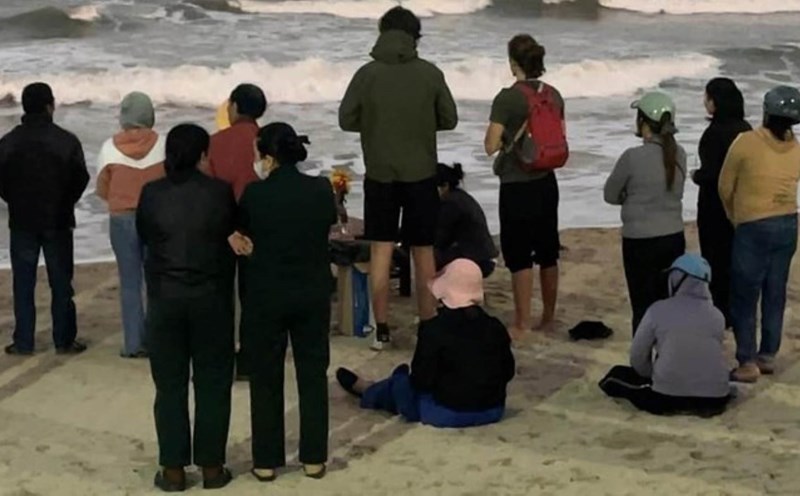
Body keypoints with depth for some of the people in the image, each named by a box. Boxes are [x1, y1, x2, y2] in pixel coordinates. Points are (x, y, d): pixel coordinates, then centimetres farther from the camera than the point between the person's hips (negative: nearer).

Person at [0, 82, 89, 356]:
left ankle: (23, 342, 8)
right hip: (58, 221, -1)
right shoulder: (66, 141, -9)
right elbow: (81, 178, -6)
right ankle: (64, 341, 9)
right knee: (61, 282, 6)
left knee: (23, 283, 7)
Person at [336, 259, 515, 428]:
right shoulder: (495, 328, -3)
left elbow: (422, 381, -14)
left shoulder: (435, 329, -17)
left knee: (399, 384, 22)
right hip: (493, 411, 5)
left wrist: (407, 378, 9)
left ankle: (366, 391, 54)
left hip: (447, 413, -5)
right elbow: (508, 372, 6)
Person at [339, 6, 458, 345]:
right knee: (423, 251, 10)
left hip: (379, 174, 0)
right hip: (421, 174, 0)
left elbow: (346, 120, -2)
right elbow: (449, 120, 2)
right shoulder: (430, 73, -5)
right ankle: (428, 324, 16)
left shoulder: (367, 74, -6)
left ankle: (381, 327, 9)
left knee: (381, 250, 9)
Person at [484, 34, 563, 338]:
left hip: (517, 186, -6)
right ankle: (549, 319, 23)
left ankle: (522, 325, 5)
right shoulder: (554, 95, 3)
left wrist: (508, 138, 3)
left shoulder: (508, 98, -16)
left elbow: (491, 146, -15)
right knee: (548, 252, 13)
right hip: (546, 182, 6)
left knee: (519, 255, 1)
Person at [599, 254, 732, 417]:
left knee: (618, 374, 25)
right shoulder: (717, 316, 5)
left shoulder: (658, 310, -2)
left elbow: (637, 356, 6)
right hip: (714, 399, 0)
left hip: (667, 399, 1)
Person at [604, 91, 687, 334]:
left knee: (643, 308, 4)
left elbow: (610, 195, -5)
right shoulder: (678, 154, -1)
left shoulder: (633, 157, -18)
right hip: (674, 239, 5)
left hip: (640, 242, -5)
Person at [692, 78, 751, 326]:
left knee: (715, 259, 4)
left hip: (715, 204, -7)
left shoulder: (716, 132, -21)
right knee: (734, 258, 17)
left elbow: (709, 173, -23)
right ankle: (735, 311, 27)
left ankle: (718, 313, 11)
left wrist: (696, 176, -2)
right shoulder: (744, 128, 2)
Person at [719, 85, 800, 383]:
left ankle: (748, 363, -1)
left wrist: (734, 217, 16)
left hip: (754, 228, -5)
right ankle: (768, 356, 21)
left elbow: (725, 188, -3)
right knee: (775, 295, 13)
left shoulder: (745, 142, -12)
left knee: (744, 298, 0)